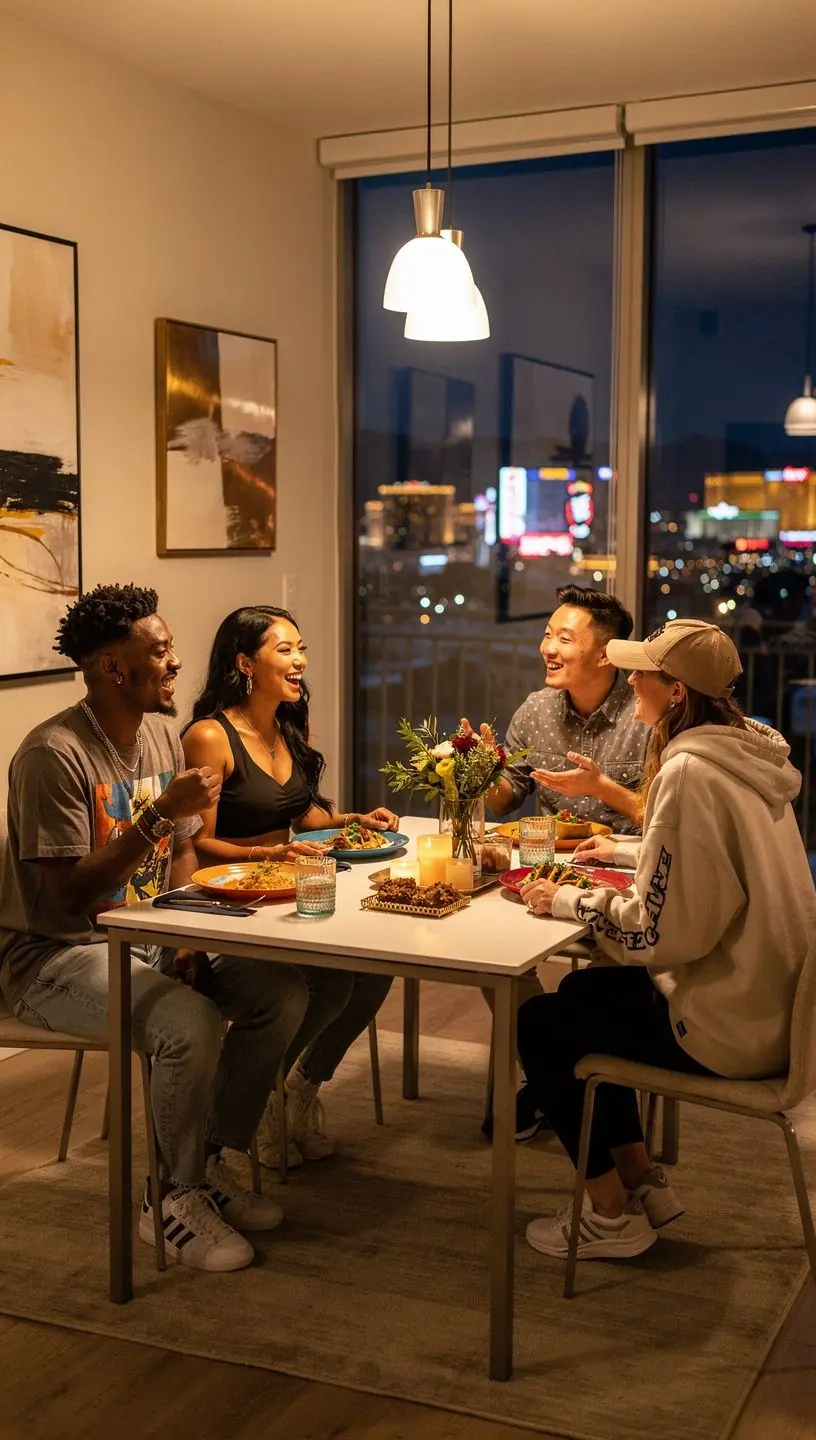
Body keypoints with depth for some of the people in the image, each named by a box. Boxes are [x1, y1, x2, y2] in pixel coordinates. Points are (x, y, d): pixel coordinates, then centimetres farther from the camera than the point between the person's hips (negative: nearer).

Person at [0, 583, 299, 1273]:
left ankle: (209, 1163, 7)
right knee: (192, 1025, -31)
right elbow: (72, 893, -22)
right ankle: (174, 1199, -6)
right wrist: (160, 815, -27)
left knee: (282, 995, -9)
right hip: (57, 955, -8)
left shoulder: (162, 734, 6)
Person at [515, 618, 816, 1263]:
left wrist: (570, 903, -12)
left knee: (539, 1024, 5)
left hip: (728, 1027, -9)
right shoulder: (748, 748, 4)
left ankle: (612, 1213, 16)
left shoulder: (689, 772, -25)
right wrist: (626, 851, 20)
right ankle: (643, 1181, 28)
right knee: (583, 992, 23)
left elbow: (659, 930, -25)